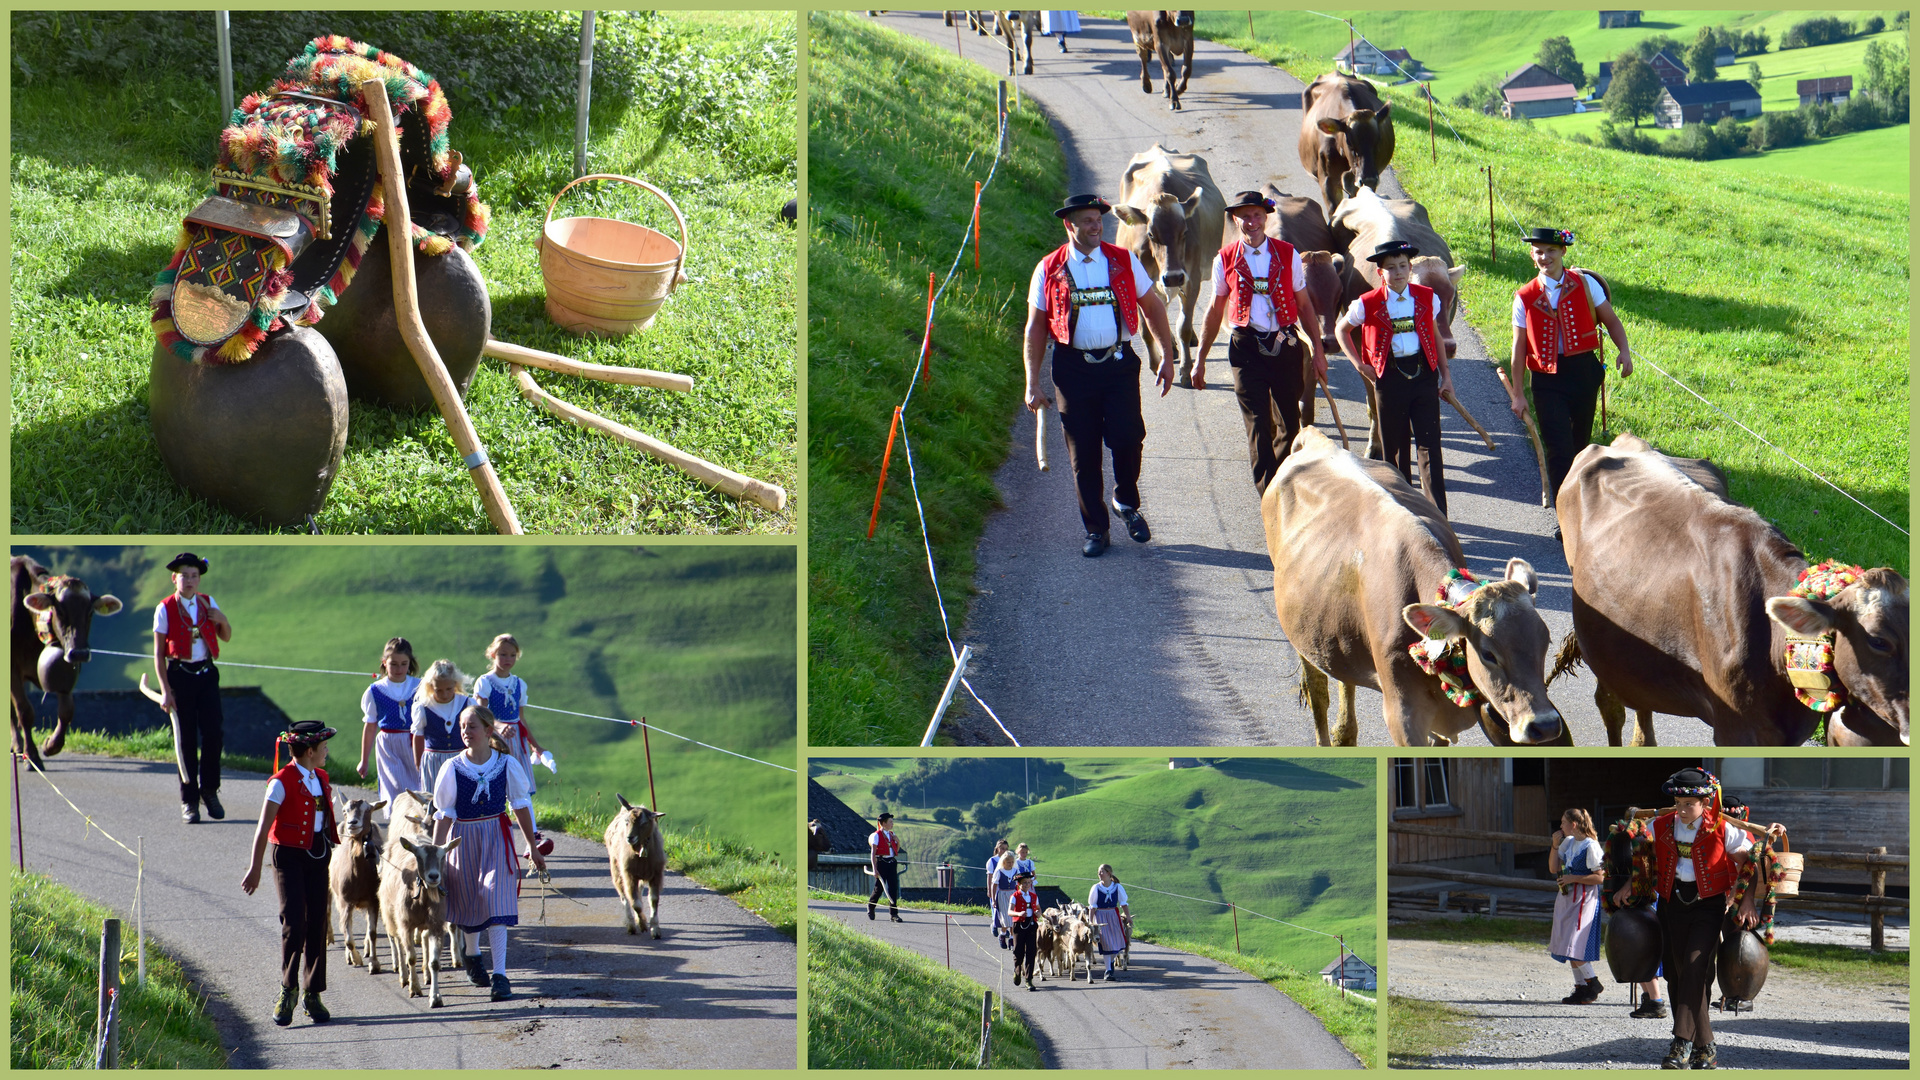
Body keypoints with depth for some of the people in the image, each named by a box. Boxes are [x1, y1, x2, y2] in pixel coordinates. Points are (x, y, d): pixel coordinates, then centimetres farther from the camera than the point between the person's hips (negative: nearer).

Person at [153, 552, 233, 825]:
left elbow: (226, 637, 20)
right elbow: (158, 653, -4)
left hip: (207, 673, 3)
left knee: (214, 733, -6)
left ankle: (209, 790, 14)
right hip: (180, 676, -3)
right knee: (186, 740, 0)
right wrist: (165, 690, -10)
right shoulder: (165, 610, -3)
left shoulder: (208, 603, 9)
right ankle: (189, 800, 8)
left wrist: (222, 620, -3)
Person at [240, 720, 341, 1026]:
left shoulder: (321, 779, 11)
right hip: (289, 855, -6)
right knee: (294, 922, -11)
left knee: (317, 923, 6)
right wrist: (255, 869, -12)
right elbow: (263, 828, -11)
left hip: (318, 855, 6)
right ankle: (288, 991, 0)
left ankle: (313, 994, 13)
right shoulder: (283, 782, -12)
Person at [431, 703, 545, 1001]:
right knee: (468, 902, 15)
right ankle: (472, 956, 44)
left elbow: (521, 806, 4)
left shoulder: (507, 765, -6)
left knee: (495, 902, -11)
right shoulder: (453, 769, -8)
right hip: (463, 839, 1)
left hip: (497, 837, -1)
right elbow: (444, 815, -4)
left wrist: (533, 849, 9)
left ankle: (500, 974, -13)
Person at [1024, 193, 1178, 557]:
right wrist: (1033, 383, 1)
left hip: (1119, 363, 0)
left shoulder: (1124, 261, 5)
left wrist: (1167, 357, 8)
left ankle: (1127, 504, 18)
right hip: (1074, 368, 0)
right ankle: (1096, 529, 15)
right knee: (1083, 452, 2)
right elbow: (1035, 327, 6)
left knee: (1128, 438, -11)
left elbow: (1154, 308, 13)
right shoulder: (1049, 271, 3)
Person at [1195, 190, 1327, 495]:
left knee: (1289, 423, 10)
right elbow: (1215, 310, 11)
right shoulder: (1225, 259, 2)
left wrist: (1318, 350, 6)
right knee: (1258, 425, -8)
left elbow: (1304, 305, 10)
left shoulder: (1288, 255, 3)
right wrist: (1200, 360, 13)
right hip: (1246, 349, -1)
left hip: (1285, 346, 1)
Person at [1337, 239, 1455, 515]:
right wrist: (1360, 365, 4)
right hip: (1389, 377, -1)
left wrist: (1445, 375, 13)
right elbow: (1342, 330, 12)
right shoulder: (1368, 304, -3)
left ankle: (1438, 514, -7)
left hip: (1423, 375, 1)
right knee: (1395, 449, 6)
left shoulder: (1426, 298, 3)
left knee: (1430, 445, -5)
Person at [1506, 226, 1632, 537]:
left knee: (1580, 443, 11)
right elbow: (1519, 348, 3)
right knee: (1558, 449, -10)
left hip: (1584, 371, 2)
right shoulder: (1525, 297, 0)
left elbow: (1610, 320, 9)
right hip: (1547, 379, -1)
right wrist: (1517, 394, 2)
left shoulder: (1585, 284, 2)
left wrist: (1625, 352, -9)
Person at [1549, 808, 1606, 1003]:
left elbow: (1599, 877, -17)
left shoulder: (1590, 846, -14)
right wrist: (1555, 846, 2)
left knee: (1575, 945, -13)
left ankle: (1593, 984, 0)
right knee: (1569, 948, 9)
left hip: (1584, 898, -9)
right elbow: (1554, 868, 14)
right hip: (1567, 897, 9)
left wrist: (1572, 878, -17)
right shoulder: (1568, 842, 11)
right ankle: (1581, 989, 15)